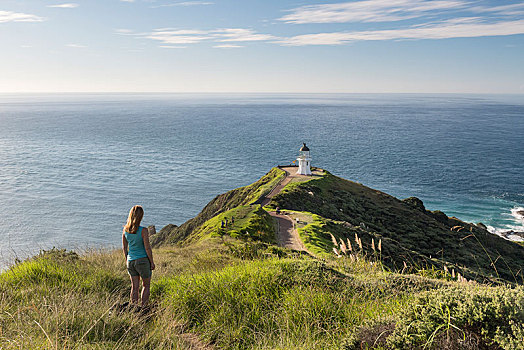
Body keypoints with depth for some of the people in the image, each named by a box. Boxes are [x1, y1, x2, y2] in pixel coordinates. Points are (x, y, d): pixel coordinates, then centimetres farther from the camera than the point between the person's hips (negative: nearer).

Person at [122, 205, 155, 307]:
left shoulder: (125, 230, -2)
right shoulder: (143, 230, -18)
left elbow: (124, 247, 7)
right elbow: (147, 248, -15)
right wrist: (152, 262, -5)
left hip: (130, 261, 5)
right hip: (142, 260, -4)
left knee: (134, 287, 15)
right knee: (146, 285, 14)